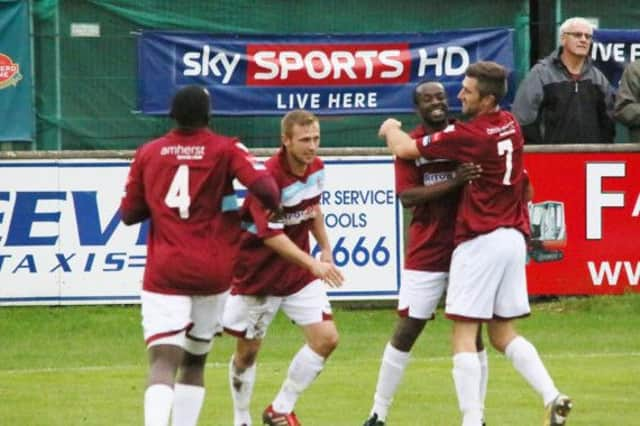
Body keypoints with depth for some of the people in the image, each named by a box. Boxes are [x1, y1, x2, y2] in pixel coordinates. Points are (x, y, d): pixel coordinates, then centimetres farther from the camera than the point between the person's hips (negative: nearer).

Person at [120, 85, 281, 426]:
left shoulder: (148, 154, 5)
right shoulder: (225, 150, -1)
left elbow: (129, 213, 9)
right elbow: (263, 187, -15)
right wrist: (272, 206, 6)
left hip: (164, 273, 0)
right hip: (212, 270, 1)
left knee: (163, 362, -11)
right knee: (194, 362, 18)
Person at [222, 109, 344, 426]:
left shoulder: (316, 168, -2)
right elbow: (271, 235, -31)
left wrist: (325, 248, 14)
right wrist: (313, 264, -40)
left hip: (299, 273, 6)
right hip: (257, 275, -6)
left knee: (326, 338, -7)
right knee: (247, 351, 6)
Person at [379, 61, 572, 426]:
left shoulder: (468, 135, -14)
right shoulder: (510, 125, 9)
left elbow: (404, 149, -6)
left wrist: (391, 130, 16)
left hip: (480, 242, -8)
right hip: (514, 237, 8)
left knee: (464, 334, -6)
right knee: (503, 333, 13)